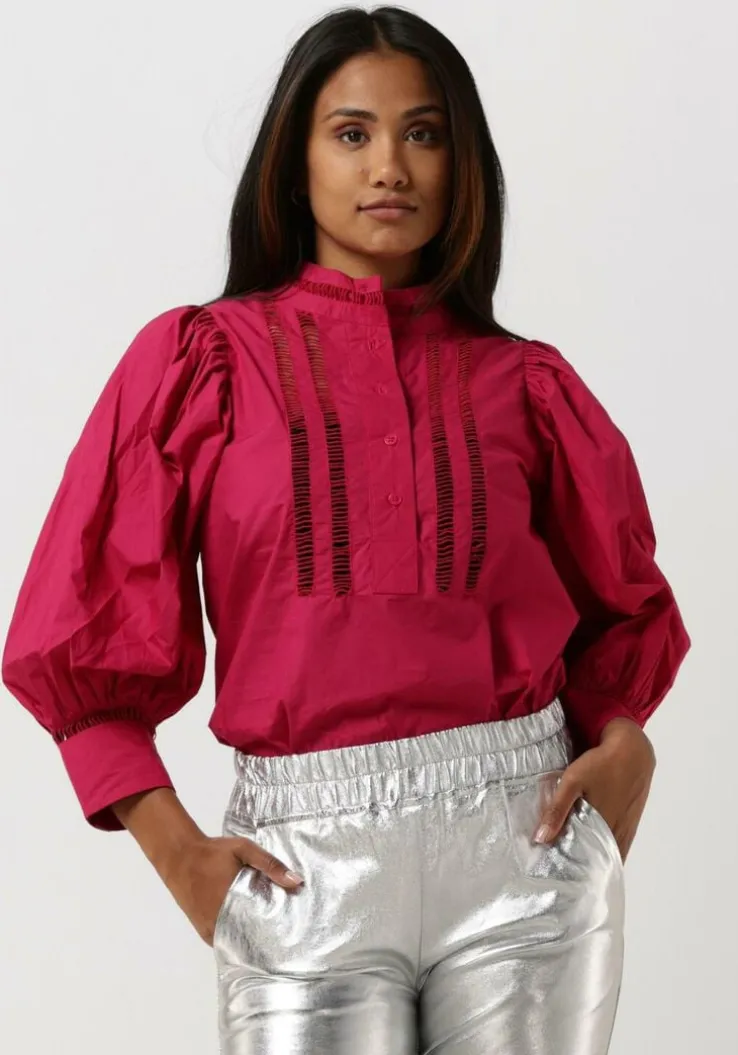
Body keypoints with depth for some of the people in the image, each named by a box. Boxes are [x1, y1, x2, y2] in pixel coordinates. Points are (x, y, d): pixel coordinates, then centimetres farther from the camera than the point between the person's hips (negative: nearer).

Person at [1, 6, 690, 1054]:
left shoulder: (524, 384, 6)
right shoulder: (197, 362, 1)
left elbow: (623, 603, 21)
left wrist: (619, 746, 3)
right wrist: (177, 851, -4)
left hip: (520, 839, 2)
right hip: (306, 858, -1)